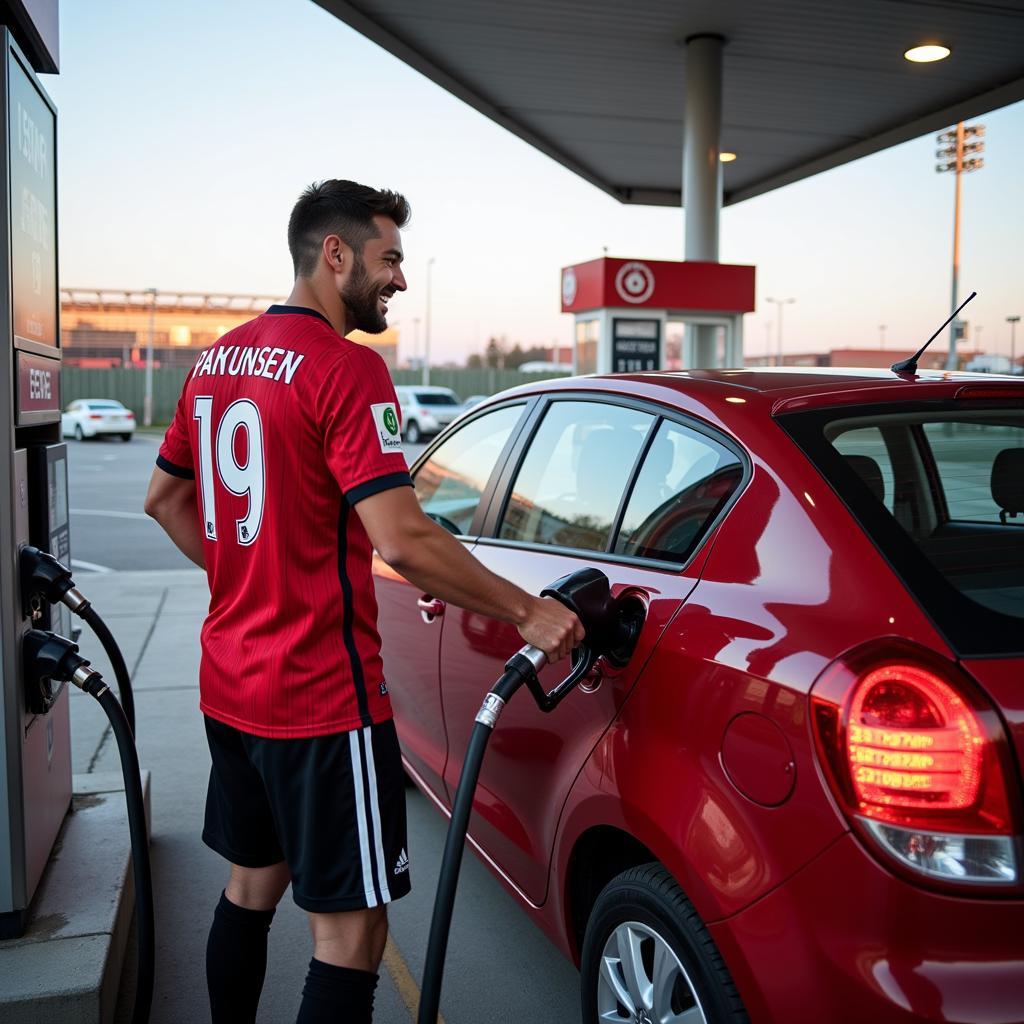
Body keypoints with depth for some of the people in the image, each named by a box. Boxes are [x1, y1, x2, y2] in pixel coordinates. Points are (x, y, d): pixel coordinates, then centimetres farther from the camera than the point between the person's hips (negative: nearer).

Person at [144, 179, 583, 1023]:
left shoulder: (219, 359, 10)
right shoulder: (344, 367, -17)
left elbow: (164, 496, 20)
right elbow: (401, 540, -24)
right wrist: (528, 613, -15)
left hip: (230, 686, 9)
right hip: (321, 700, -9)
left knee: (251, 887, 22)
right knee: (349, 931, 0)